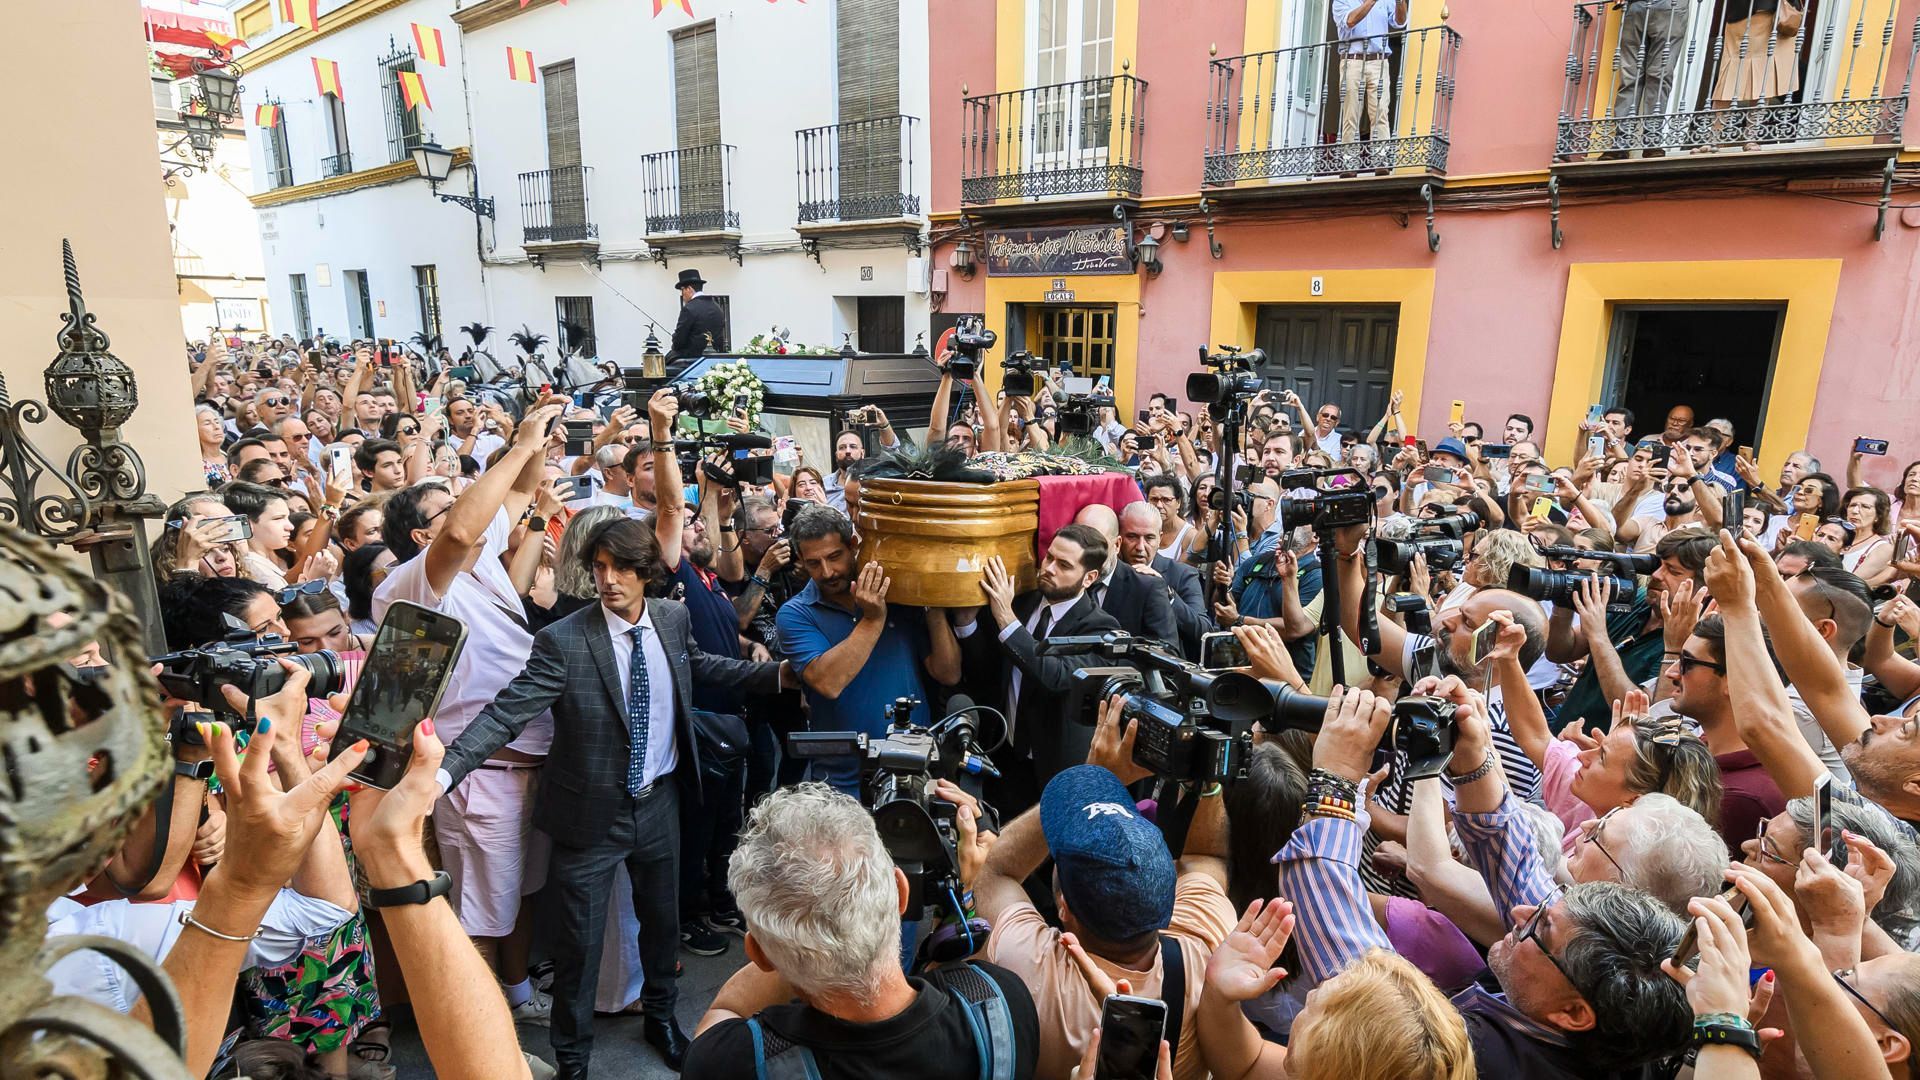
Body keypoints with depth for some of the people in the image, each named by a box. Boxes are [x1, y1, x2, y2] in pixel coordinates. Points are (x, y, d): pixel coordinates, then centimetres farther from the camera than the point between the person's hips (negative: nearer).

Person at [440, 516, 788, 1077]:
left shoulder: (673, 619, -5)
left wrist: (775, 674, 11)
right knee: (579, 941, 9)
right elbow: (506, 714, -25)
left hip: (659, 802, 4)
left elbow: (698, 664, 14)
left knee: (662, 919, 23)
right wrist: (444, 772, -38)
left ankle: (661, 1017, 51)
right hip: (592, 813, -4)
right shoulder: (563, 641, -20)